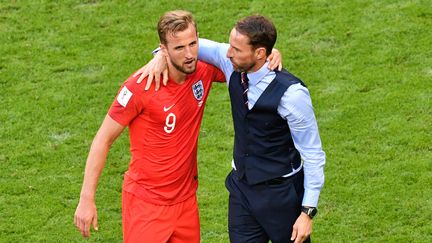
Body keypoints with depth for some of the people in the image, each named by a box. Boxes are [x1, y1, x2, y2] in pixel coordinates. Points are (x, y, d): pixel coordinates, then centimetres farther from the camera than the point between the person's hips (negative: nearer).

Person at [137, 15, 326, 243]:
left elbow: (313, 155, -18)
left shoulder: (291, 93, -25)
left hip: (280, 193, -6)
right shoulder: (235, 65, -9)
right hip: (241, 185, 6)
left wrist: (308, 212, -17)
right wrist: (162, 55, -14)